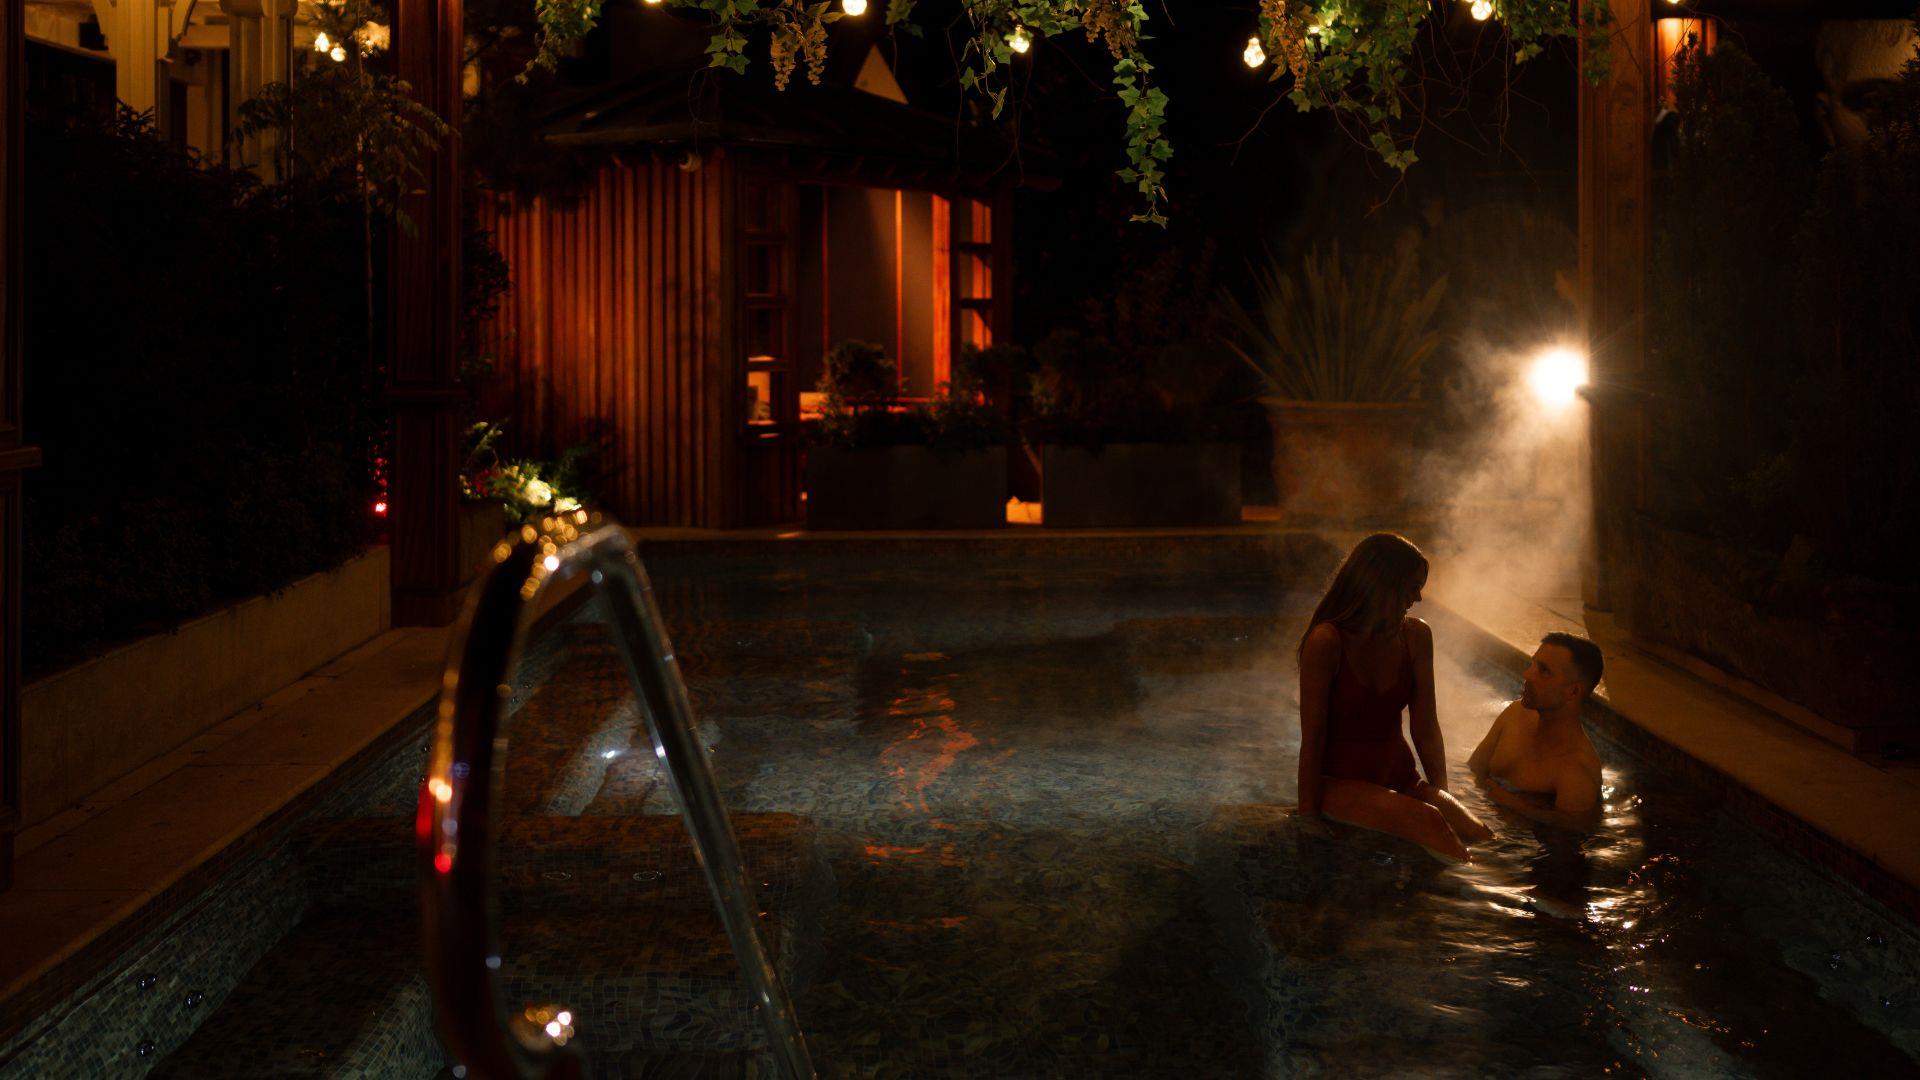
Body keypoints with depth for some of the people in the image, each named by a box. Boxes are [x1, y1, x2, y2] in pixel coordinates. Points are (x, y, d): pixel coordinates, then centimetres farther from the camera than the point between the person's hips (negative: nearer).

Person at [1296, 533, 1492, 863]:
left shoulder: (1416, 636, 3)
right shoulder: (1327, 641, -14)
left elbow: (1426, 728, 8)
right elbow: (1312, 738, -13)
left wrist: (1442, 797, 1)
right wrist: (1309, 818, -13)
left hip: (1401, 779, 6)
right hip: (1342, 783, -6)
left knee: (1479, 835, -24)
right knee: (1425, 820, -34)